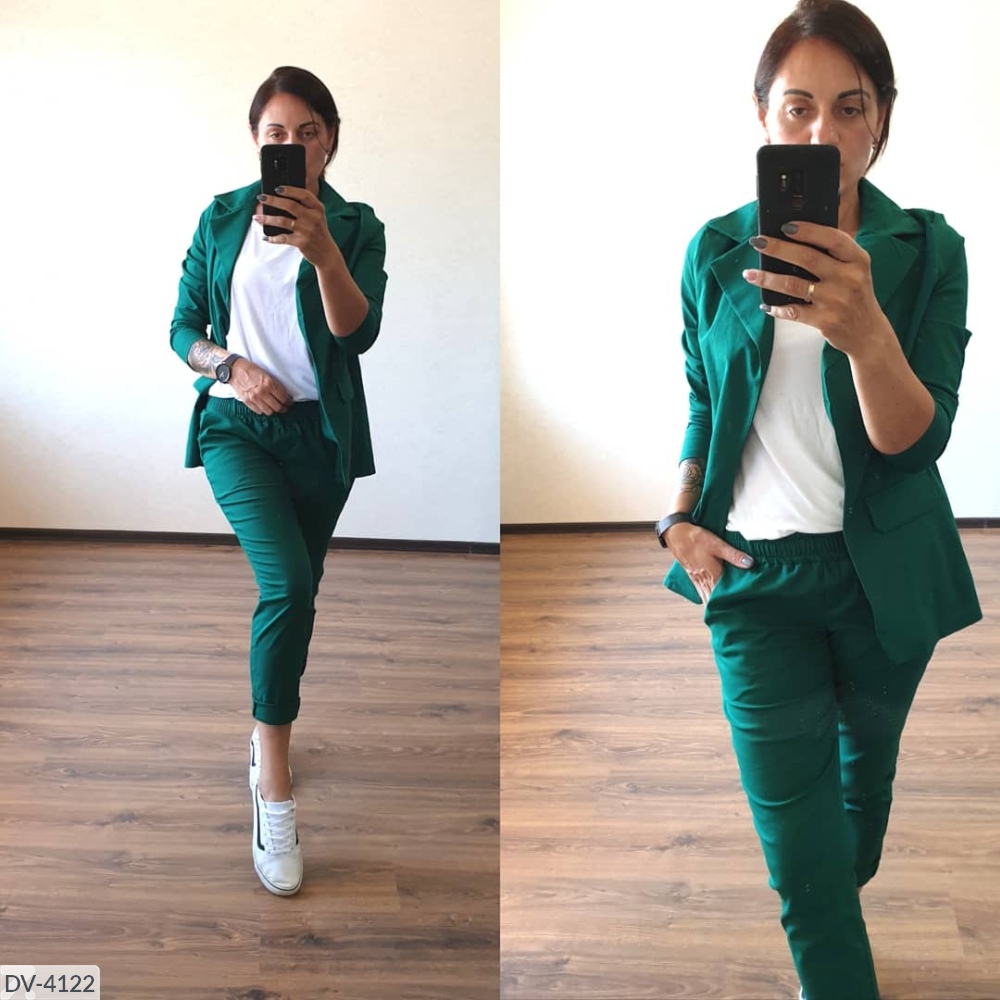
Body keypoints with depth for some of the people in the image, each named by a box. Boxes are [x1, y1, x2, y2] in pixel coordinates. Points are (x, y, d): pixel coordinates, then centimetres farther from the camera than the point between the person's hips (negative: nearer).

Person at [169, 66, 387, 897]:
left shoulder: (356, 226, 0)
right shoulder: (223, 219, 4)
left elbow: (358, 333, -16)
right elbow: (183, 330, 7)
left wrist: (321, 249, -31)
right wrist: (230, 366, -13)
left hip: (320, 433, 2)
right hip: (238, 425, -2)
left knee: (296, 591, 13)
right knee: (288, 582, -23)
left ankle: (269, 728, 40)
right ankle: (274, 791, -16)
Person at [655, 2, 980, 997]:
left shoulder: (926, 251, -7)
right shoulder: (717, 252, -2)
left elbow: (915, 439, -18)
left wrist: (865, 330, -37)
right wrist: (682, 518, -4)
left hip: (885, 571, 1)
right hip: (758, 573, 0)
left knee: (865, 764, 23)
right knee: (794, 830, -6)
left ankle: (839, 905, 53)